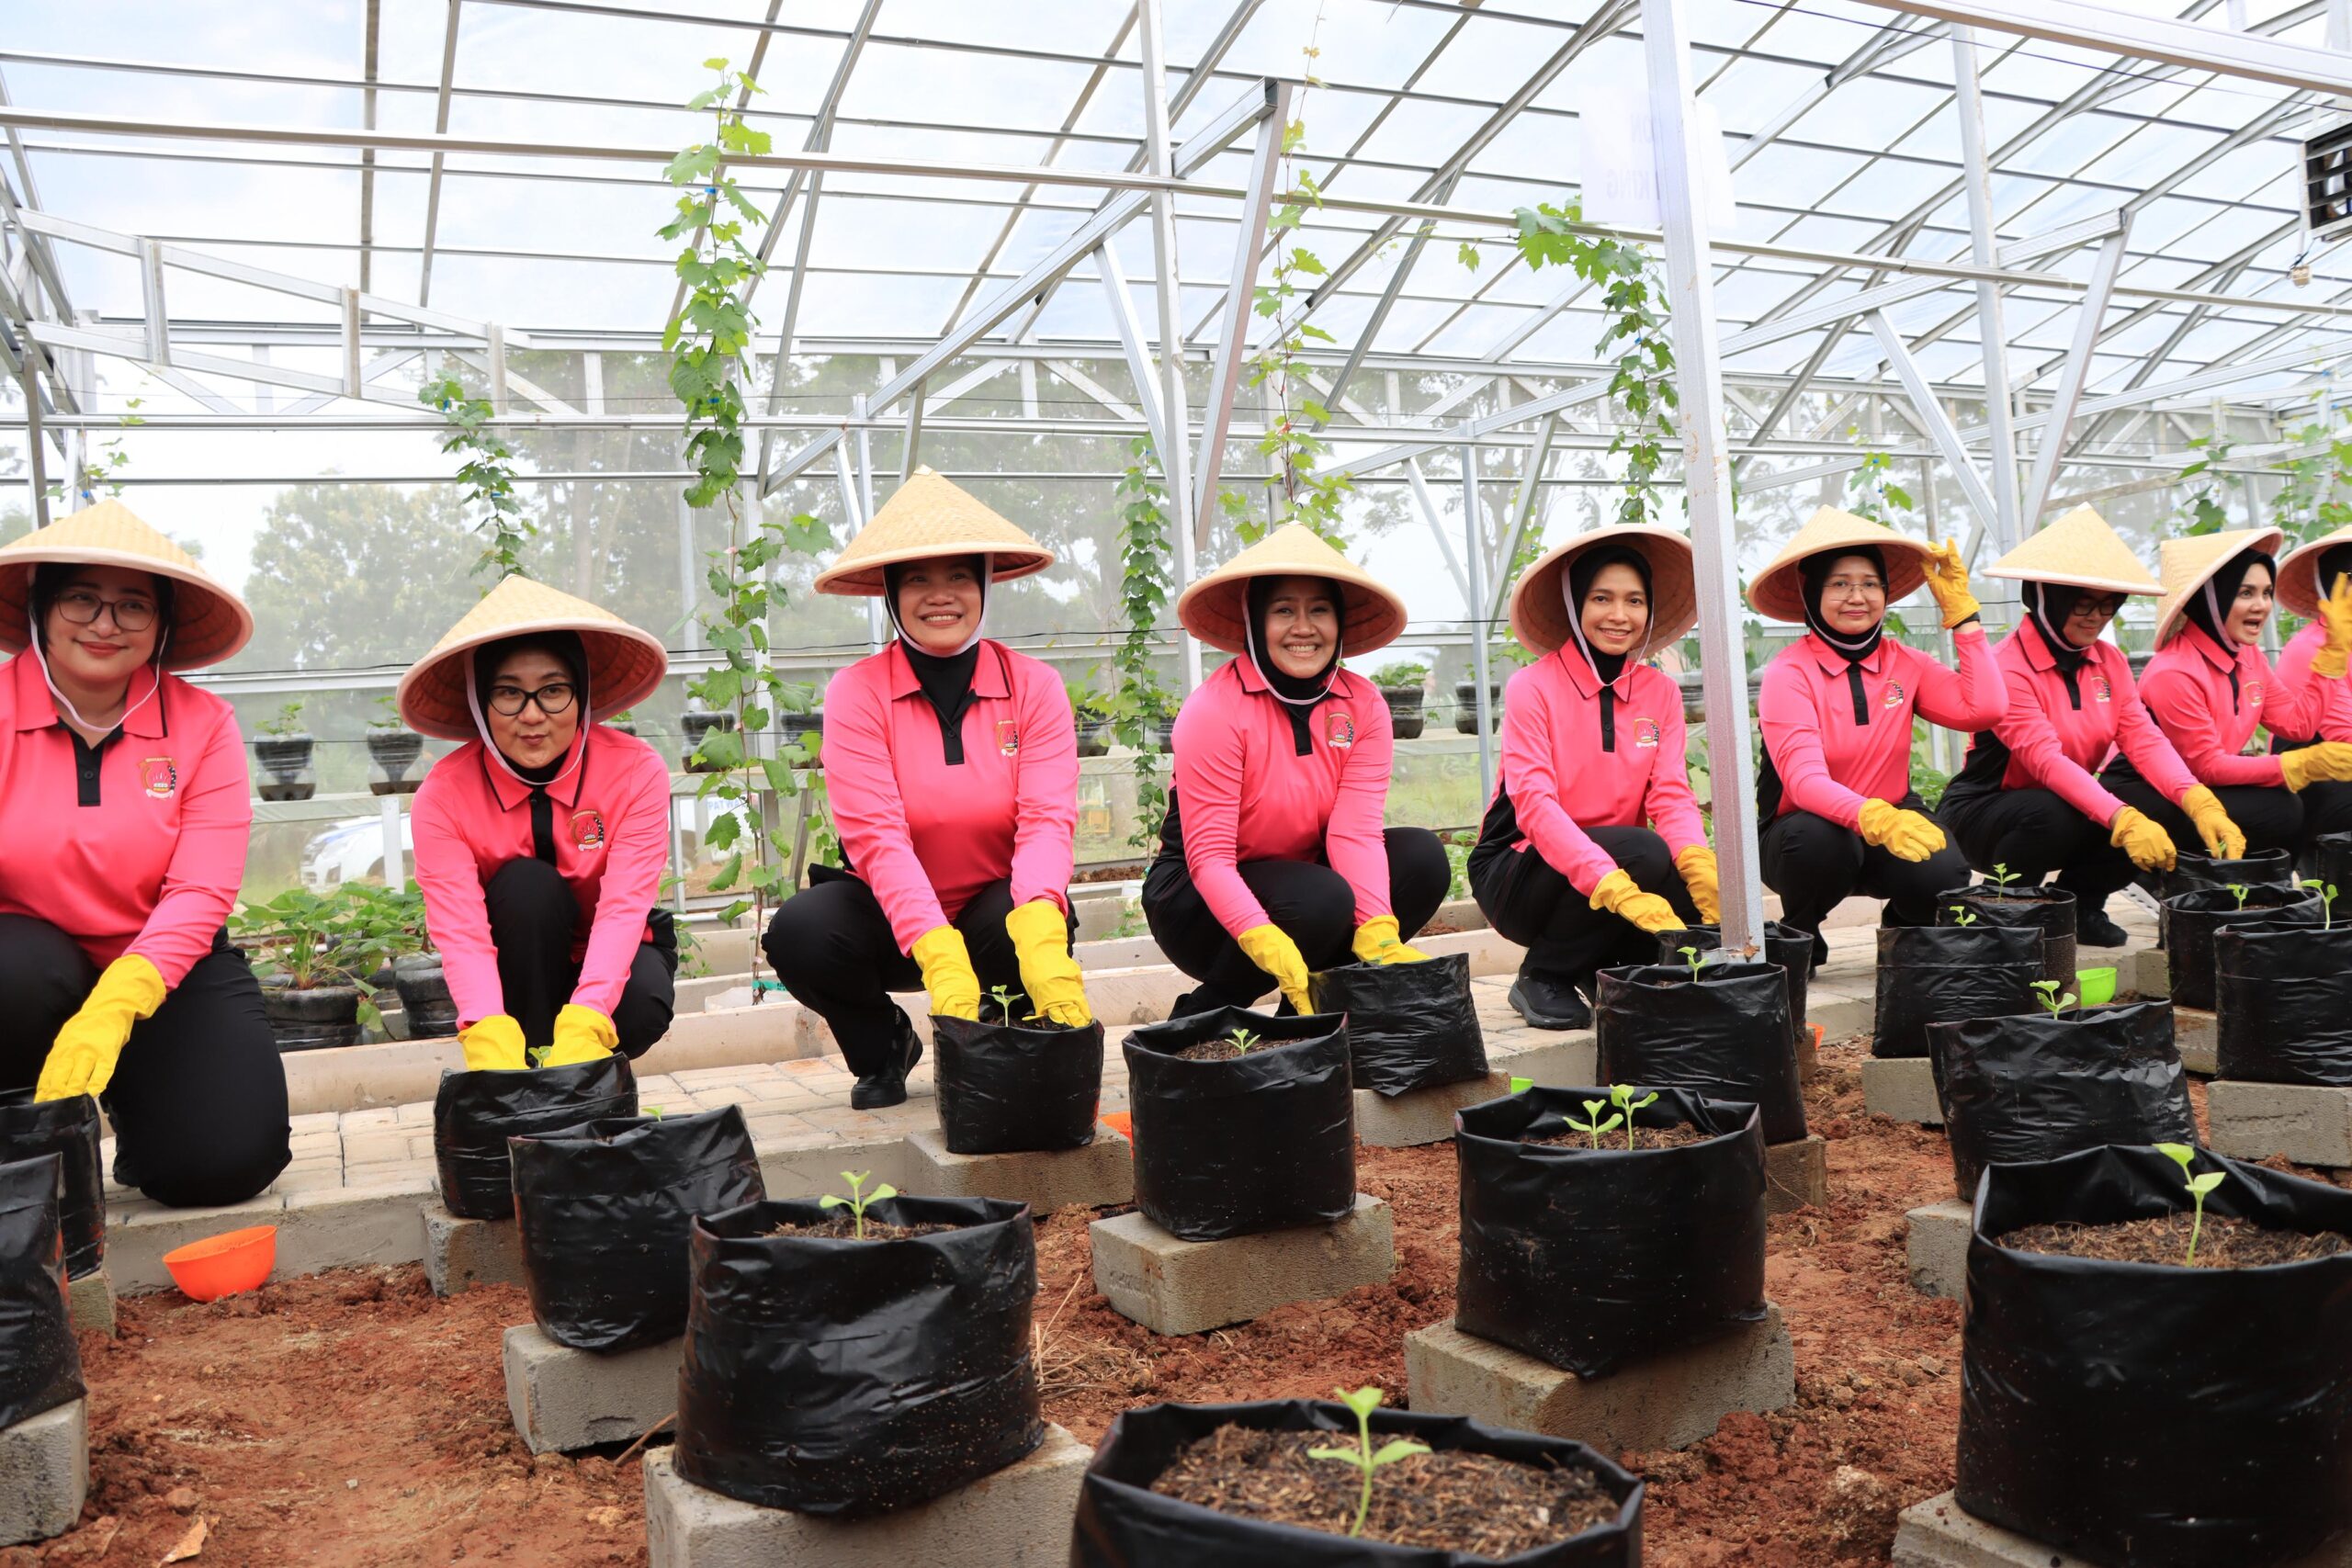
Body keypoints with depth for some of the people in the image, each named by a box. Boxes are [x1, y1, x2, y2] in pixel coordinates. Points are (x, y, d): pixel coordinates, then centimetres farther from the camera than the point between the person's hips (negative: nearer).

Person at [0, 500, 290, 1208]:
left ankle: (125, 1098, 20)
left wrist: (112, 1009, -31)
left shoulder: (203, 724, -5)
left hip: (167, 968, 1)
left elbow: (200, 894, -14)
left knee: (226, 1159, -16)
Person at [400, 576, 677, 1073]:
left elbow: (624, 906, -32)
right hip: (520, 968, 0)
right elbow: (460, 928, -31)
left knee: (640, 1003, -33)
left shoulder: (635, 770, -21)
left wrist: (583, 1027, -49)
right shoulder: (444, 794, -18)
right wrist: (490, 1035, -51)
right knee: (526, 884, -30)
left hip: (612, 959, 0)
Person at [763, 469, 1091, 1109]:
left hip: (996, 907, 0)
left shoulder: (1033, 685, -5)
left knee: (1035, 929, -33)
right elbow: (877, 837, -21)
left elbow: (1047, 821, -18)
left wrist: (1038, 923, -41)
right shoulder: (856, 693, -9)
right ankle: (884, 1045, 5)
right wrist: (939, 957, -38)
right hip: (894, 915, 0)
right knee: (798, 933, -29)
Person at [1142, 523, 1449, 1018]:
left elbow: (1357, 830, -16)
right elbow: (1208, 856, -24)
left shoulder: (1363, 705, -5)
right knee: (1321, 900, -32)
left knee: (1422, 857, -15)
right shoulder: (1214, 710, -20)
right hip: (1200, 897, -5)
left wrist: (1378, 933, -33)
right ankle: (1200, 1016, -8)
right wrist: (1272, 946, -39)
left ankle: (1305, 1014, -3)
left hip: (1306, 874, 6)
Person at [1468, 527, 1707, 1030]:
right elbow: (1534, 805, -24)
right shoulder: (1533, 687, -12)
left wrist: (1699, 861, -31)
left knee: (1695, 889, -26)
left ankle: (1605, 970, 4)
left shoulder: (1661, 691, 4)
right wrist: (1618, 889, -39)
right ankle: (1541, 978, -11)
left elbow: (1671, 795, -6)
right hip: (1523, 870, -4)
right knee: (1645, 852, -31)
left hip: (1619, 863, 5)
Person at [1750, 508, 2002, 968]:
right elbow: (1805, 781, -26)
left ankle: (1904, 931, 10)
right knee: (1823, 841, -38)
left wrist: (1961, 611, -7)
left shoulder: (1904, 664, 3)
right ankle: (1798, 938, -5)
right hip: (1812, 829, -4)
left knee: (1943, 875, -27)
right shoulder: (1788, 673, -13)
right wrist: (1875, 818, -45)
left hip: (1892, 823, 4)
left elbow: (1982, 709, -13)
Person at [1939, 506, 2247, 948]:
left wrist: (2199, 802, -28)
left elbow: (2145, 739, -10)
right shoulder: (2007, 668, -19)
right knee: (2057, 816, -37)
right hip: (1985, 812, -6)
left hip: (2070, 802, 6)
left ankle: (2080, 901, 7)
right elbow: (2046, 759, -31)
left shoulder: (2110, 661, 4)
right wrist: (2122, 819, -43)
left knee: (2158, 816, -20)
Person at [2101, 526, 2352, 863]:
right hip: (2145, 795, -9)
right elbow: (2207, 767, -21)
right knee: (2277, 811, -26)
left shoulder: (2248, 655, 5)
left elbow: (2298, 723, 5)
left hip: (2200, 785, 9)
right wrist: (2304, 765, -26)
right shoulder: (2174, 674, -23)